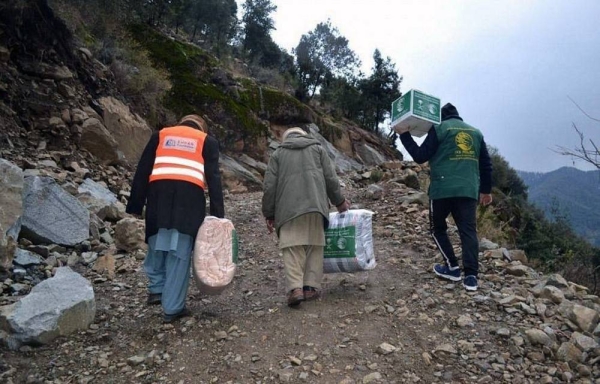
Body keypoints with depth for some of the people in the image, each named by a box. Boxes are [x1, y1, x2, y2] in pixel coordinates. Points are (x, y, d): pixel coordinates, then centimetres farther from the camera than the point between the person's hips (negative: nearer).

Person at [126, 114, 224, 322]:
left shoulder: (161, 135, 22)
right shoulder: (207, 141, 18)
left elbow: (142, 172, 16)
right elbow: (214, 179, 8)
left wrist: (135, 205, 17)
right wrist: (218, 215, 6)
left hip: (159, 194, 2)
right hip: (190, 197, -1)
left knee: (157, 245, 22)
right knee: (180, 253, 4)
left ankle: (156, 289, 24)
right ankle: (172, 308, 10)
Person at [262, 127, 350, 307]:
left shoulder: (278, 154, 16)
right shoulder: (317, 148, 18)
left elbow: (269, 186, 9)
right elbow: (331, 179, 12)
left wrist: (269, 214, 16)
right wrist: (339, 202, 24)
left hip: (289, 208, -1)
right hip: (315, 205, 1)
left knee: (292, 248, -2)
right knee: (315, 246, 9)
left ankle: (295, 288, -15)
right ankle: (311, 287, 6)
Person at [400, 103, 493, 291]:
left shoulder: (439, 129, 2)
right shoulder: (476, 132, 18)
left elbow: (420, 156, -2)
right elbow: (486, 164, 17)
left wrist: (404, 135, 7)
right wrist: (486, 189, 25)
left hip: (443, 189, -4)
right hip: (469, 190, 4)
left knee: (438, 228, 14)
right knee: (468, 231, 3)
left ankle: (452, 267, 11)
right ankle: (471, 276, -4)